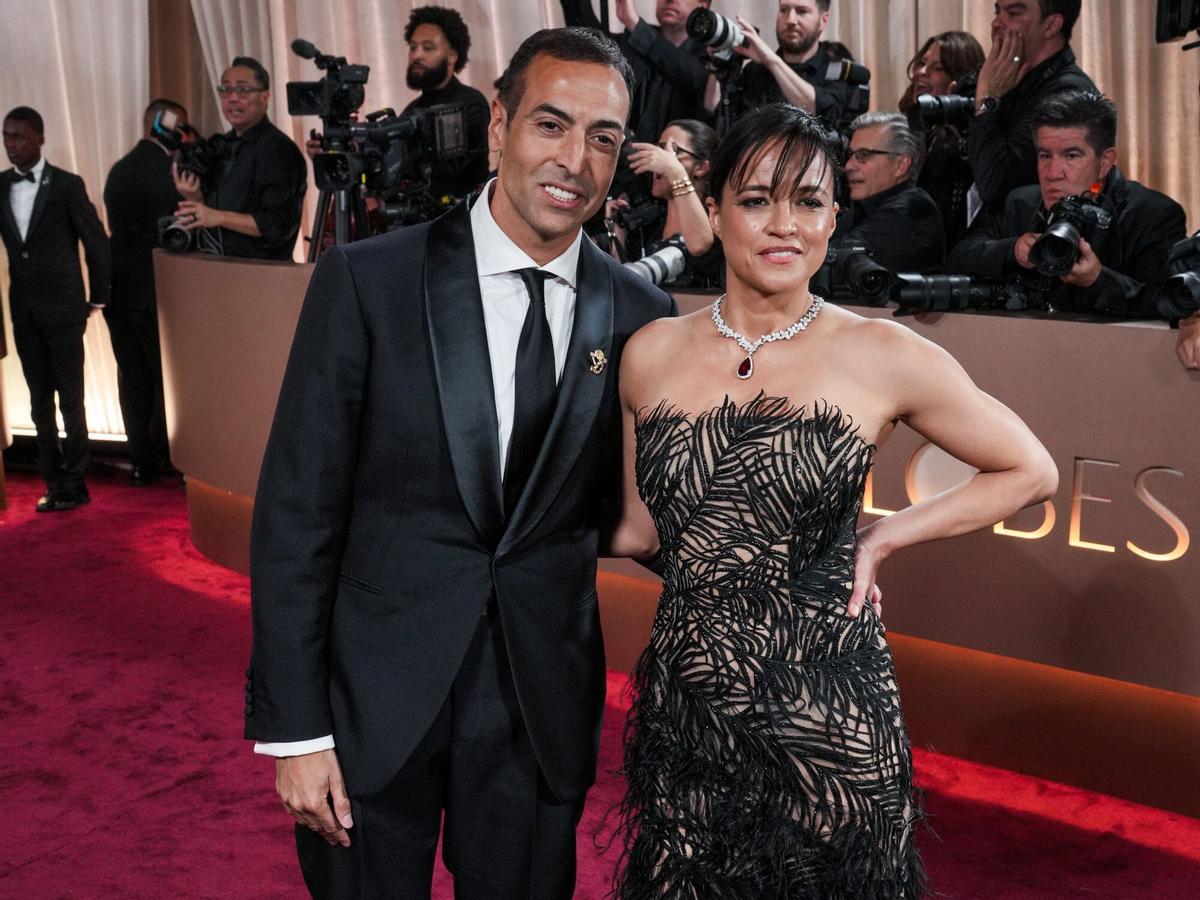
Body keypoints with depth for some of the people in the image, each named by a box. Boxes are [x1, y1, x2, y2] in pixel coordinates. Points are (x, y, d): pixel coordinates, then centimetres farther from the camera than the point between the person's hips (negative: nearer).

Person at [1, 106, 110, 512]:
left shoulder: (67, 185, -7)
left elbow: (96, 242, -3)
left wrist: (98, 297, 1)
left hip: (63, 309, -5)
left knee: (70, 401, 0)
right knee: (40, 403, 9)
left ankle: (73, 485, 8)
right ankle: (53, 482, 17)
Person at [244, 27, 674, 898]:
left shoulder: (639, 313, -2)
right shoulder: (366, 280, -9)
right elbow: (297, 509, -8)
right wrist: (293, 727, -9)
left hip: (544, 703, 2)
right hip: (375, 695, -2)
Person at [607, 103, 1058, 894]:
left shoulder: (880, 357, -7)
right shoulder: (651, 354, 1)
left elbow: (1030, 472, 2)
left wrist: (883, 540, -3)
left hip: (828, 723, -2)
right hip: (686, 715, 3)